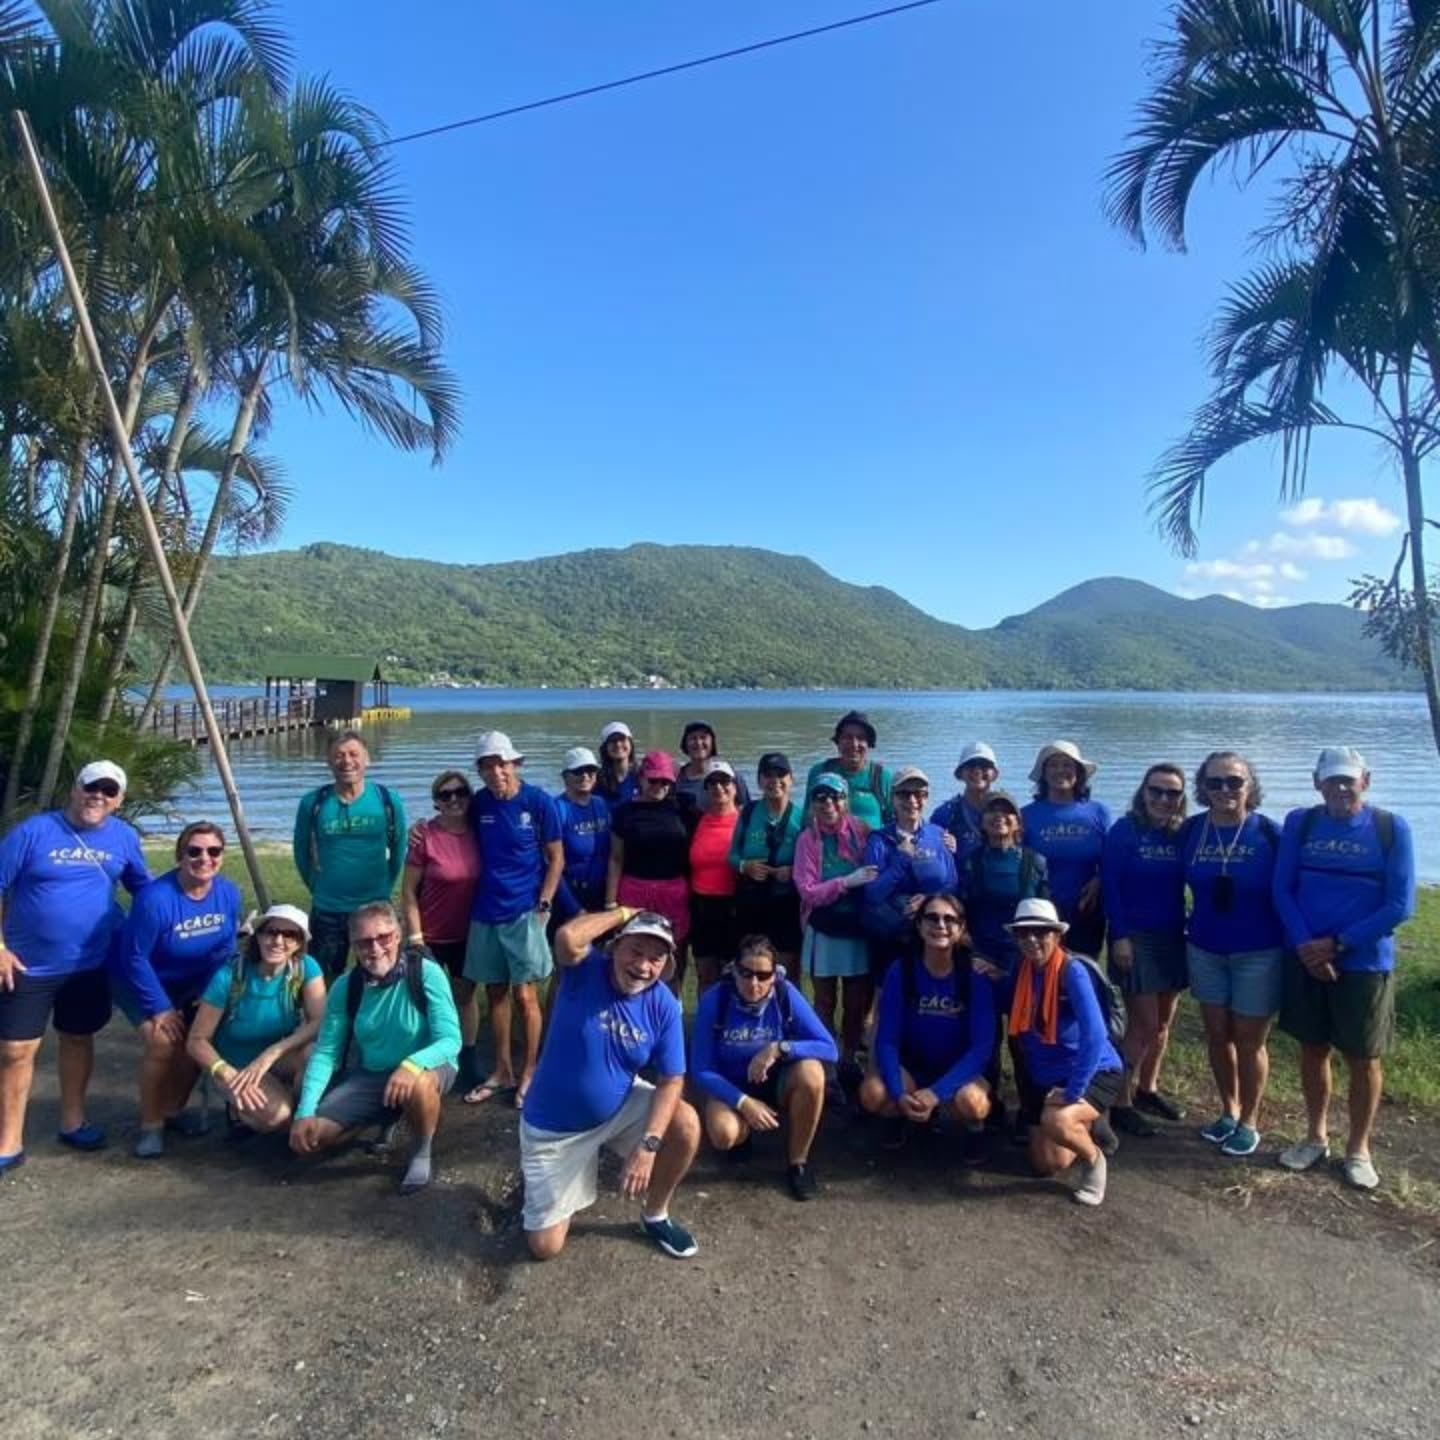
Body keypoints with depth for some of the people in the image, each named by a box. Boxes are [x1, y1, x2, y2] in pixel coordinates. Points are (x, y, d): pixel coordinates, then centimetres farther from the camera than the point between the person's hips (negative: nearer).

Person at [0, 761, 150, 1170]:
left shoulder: (124, 838, 0)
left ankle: (72, 1121, 33)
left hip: (91, 964, 3)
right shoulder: (34, 831, -11)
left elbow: (144, 888, 13)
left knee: (78, 1039, 16)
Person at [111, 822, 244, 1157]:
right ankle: (150, 1123, 1)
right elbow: (135, 959, -25)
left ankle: (172, 1109, 24)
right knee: (163, 1042, -21)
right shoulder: (156, 898, -33)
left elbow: (226, 948, -3)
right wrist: (160, 1008, -21)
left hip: (191, 985, 5)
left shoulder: (229, 893, -17)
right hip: (139, 982, -5)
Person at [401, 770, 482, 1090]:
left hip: (467, 933, 3)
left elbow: (486, 879, 4)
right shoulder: (424, 835, -16)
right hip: (430, 935, -3)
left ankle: (468, 1064, 31)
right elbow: (408, 891, -11)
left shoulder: (477, 832, -6)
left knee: (466, 994, 16)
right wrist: (415, 937, -13)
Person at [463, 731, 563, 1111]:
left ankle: (530, 1073, 17)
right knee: (495, 993, 12)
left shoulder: (539, 802, -9)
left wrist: (544, 904, -10)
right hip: (485, 912, 4)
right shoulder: (478, 804, 0)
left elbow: (556, 857, -4)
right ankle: (502, 1070, 27)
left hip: (524, 911, -4)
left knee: (525, 994, 2)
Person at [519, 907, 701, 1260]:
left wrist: (648, 1145, -26)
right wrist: (622, 912, -29)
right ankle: (544, 1180, 33)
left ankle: (655, 1215, 6)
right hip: (554, 1126, -2)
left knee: (686, 1124, -22)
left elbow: (672, 1080, -14)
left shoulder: (664, 1005, -14)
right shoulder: (585, 970, -21)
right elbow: (568, 937, -44)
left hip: (621, 1109, 2)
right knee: (545, 1247, -1)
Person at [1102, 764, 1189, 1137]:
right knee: (1144, 1024, -4)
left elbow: (1190, 883, 6)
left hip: (1172, 937, 5)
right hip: (1135, 937, -5)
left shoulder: (1183, 834, 4)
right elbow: (1110, 885, -12)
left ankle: (1147, 1090, 31)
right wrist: (1120, 936, -16)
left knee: (1163, 1023, 14)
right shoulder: (1124, 830, -10)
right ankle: (1121, 1103, 7)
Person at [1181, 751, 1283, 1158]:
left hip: (1258, 953, -3)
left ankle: (1249, 1122, 27)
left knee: (1249, 1040, 8)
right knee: (1217, 1035, 13)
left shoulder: (1269, 833, -12)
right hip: (1205, 949, 3)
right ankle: (1229, 1111, 33)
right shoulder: (1191, 830, -4)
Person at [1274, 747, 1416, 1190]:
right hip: (1305, 958, 2)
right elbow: (1282, 891, -1)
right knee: (1313, 1050, 13)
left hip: (1364, 963, -2)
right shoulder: (1299, 823, -1)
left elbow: (1400, 905, -10)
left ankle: (1358, 1149, 27)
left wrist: (1338, 944, -14)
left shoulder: (1391, 828, -7)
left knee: (1364, 1058, 9)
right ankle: (1316, 1137, 30)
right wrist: (1306, 946, -14)